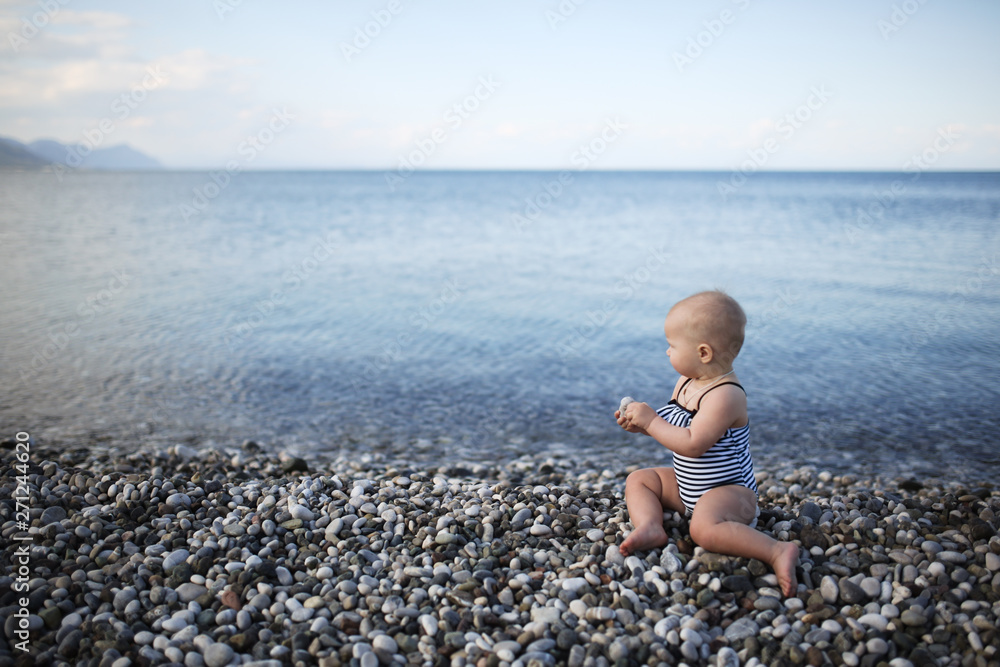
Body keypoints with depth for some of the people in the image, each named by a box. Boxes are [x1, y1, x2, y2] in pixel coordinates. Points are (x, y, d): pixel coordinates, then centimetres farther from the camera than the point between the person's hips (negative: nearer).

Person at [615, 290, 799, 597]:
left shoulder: (725, 395, -26)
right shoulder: (686, 382, 4)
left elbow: (692, 444, -32)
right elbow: (672, 426, 15)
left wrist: (650, 421, -23)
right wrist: (640, 424, -2)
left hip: (728, 489, -10)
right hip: (687, 487, 10)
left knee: (704, 528, -36)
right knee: (639, 479, 8)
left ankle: (778, 551, -28)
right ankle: (649, 526, -16)